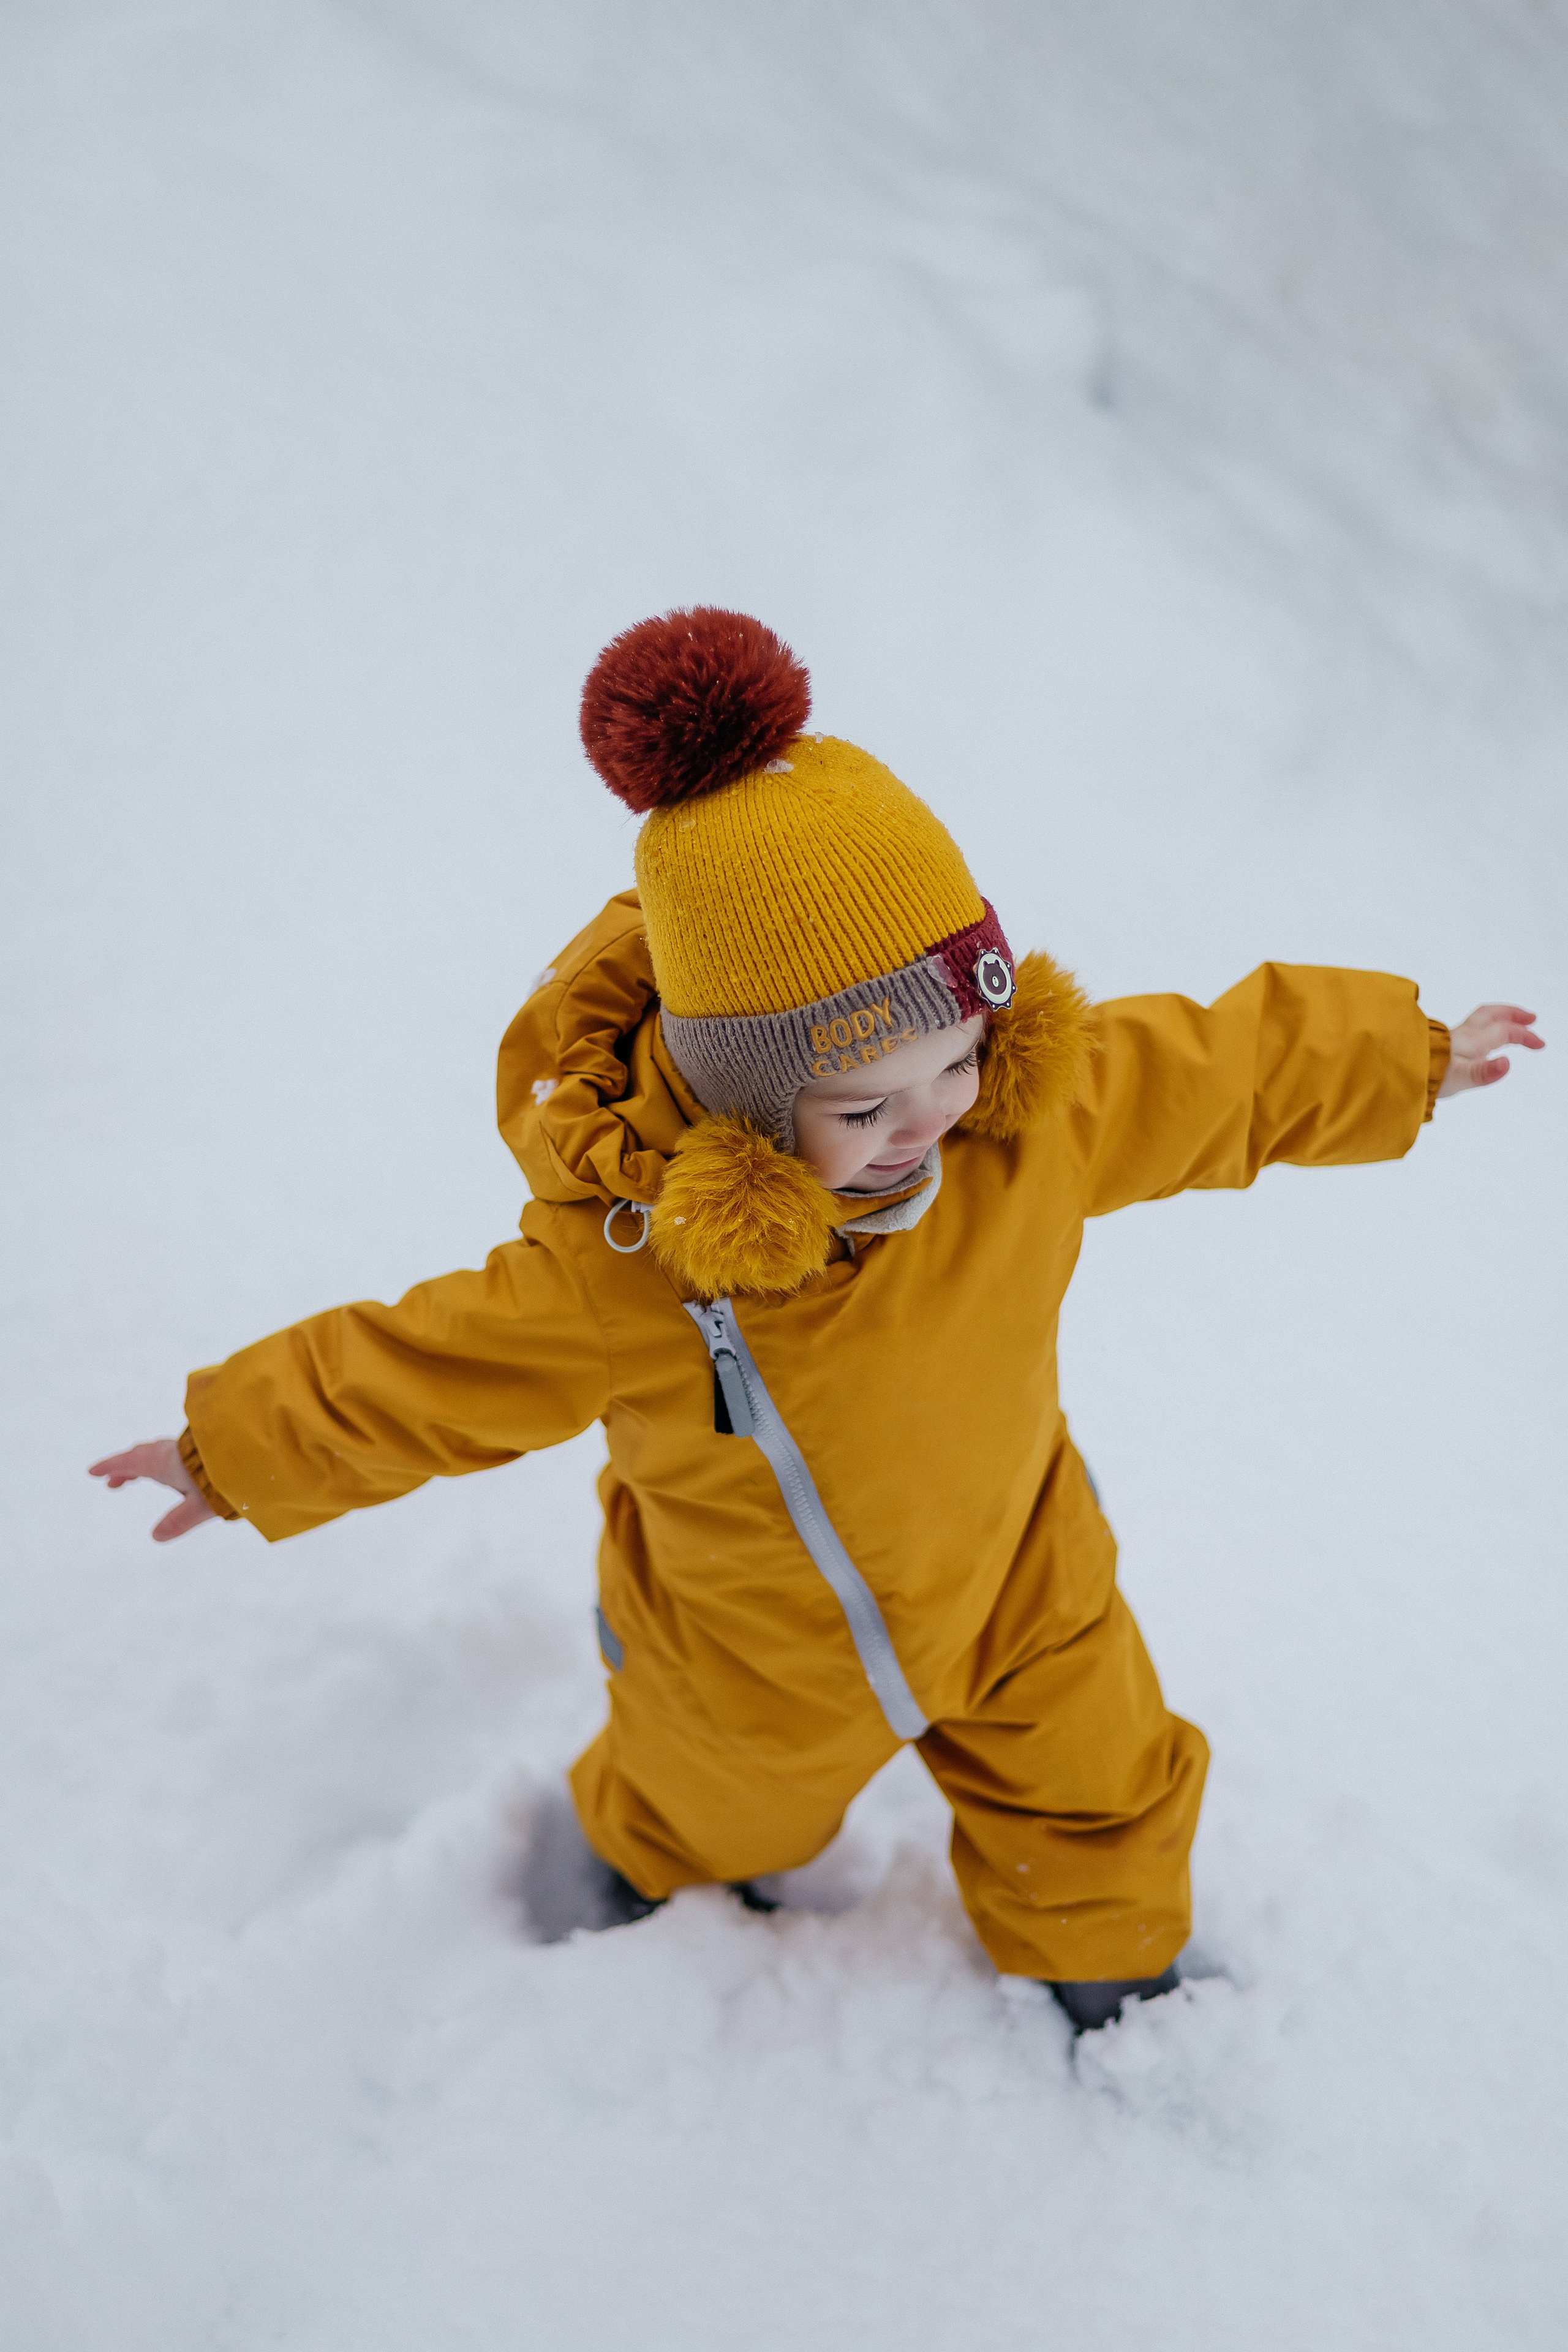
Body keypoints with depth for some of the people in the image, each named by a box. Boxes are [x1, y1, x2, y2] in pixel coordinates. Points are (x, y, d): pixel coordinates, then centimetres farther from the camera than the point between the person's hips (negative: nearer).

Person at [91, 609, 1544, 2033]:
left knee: (1093, 1791, 24)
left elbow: (1212, 1072, -9)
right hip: (756, 1649, -3)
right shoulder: (632, 1264, -39)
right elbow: (423, 1372, -23)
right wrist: (236, 1451, -10)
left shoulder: (1035, 1107, -28)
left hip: (1012, 1573, 3)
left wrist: (1411, 1060, 5)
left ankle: (1106, 1965, 59)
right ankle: (649, 1876, 67)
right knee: (716, 1816, 28)